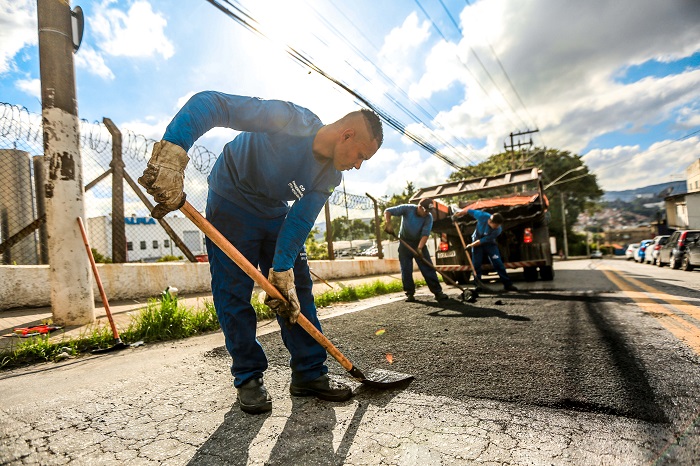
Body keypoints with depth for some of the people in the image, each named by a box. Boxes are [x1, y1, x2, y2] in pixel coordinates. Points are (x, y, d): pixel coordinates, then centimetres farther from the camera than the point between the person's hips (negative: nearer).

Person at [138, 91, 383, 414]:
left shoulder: (330, 177, -11)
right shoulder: (290, 122, -30)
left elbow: (299, 223, -15)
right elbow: (209, 103, -35)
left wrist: (282, 274, -24)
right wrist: (171, 155, -49)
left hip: (276, 213, 6)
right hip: (231, 206, -5)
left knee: (296, 292, -1)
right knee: (233, 294, -7)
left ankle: (310, 374, 9)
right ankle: (248, 378, 9)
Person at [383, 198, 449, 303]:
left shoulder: (428, 217, -14)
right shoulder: (407, 208, -17)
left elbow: (425, 234, -20)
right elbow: (387, 211, -15)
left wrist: (419, 248, -34)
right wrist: (388, 224, -32)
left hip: (419, 243, 1)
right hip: (405, 242, -1)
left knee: (428, 268, -4)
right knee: (406, 270, -1)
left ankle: (437, 292, -1)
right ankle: (410, 294, 8)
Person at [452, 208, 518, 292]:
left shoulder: (498, 230, -31)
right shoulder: (483, 216, -32)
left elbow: (482, 241, -25)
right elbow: (468, 211, -18)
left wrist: (470, 245, -22)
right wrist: (456, 215, -9)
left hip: (490, 243, -1)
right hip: (476, 241, 1)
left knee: (498, 263, -8)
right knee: (476, 264, -1)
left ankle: (508, 284, -1)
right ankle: (478, 285, 8)